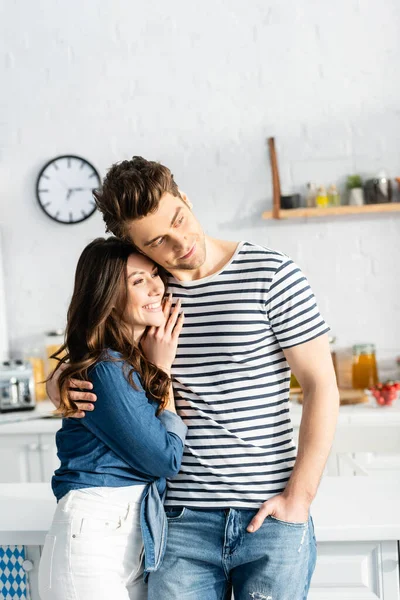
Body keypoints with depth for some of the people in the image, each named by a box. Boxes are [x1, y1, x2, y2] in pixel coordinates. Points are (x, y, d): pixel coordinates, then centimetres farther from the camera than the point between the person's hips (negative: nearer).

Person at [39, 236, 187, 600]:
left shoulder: (138, 362, 10)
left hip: (137, 539, 8)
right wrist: (162, 369, -7)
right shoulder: (106, 369, -17)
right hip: (93, 539, -8)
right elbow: (167, 459, -13)